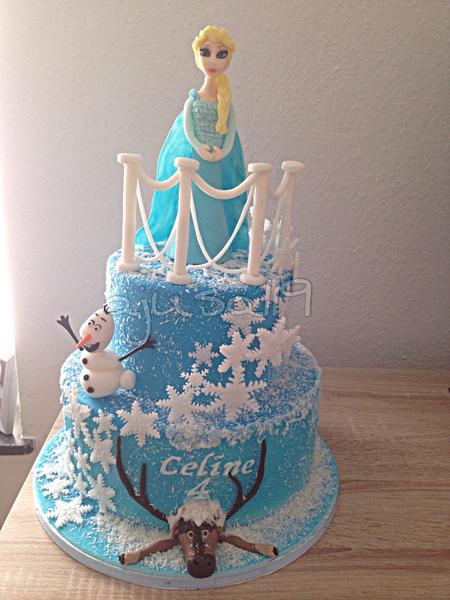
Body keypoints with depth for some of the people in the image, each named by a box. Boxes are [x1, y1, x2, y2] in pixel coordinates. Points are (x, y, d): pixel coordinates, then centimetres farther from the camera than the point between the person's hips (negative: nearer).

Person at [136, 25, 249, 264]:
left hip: (216, 164, 1)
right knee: (190, 204, 3)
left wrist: (222, 152, -20)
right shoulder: (192, 100, 1)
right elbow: (187, 130, -4)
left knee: (212, 206, 5)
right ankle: (187, 249, 15)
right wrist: (199, 148, -21)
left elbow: (230, 134, -1)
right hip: (191, 160, 0)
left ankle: (211, 250, 17)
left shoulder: (226, 104, 3)